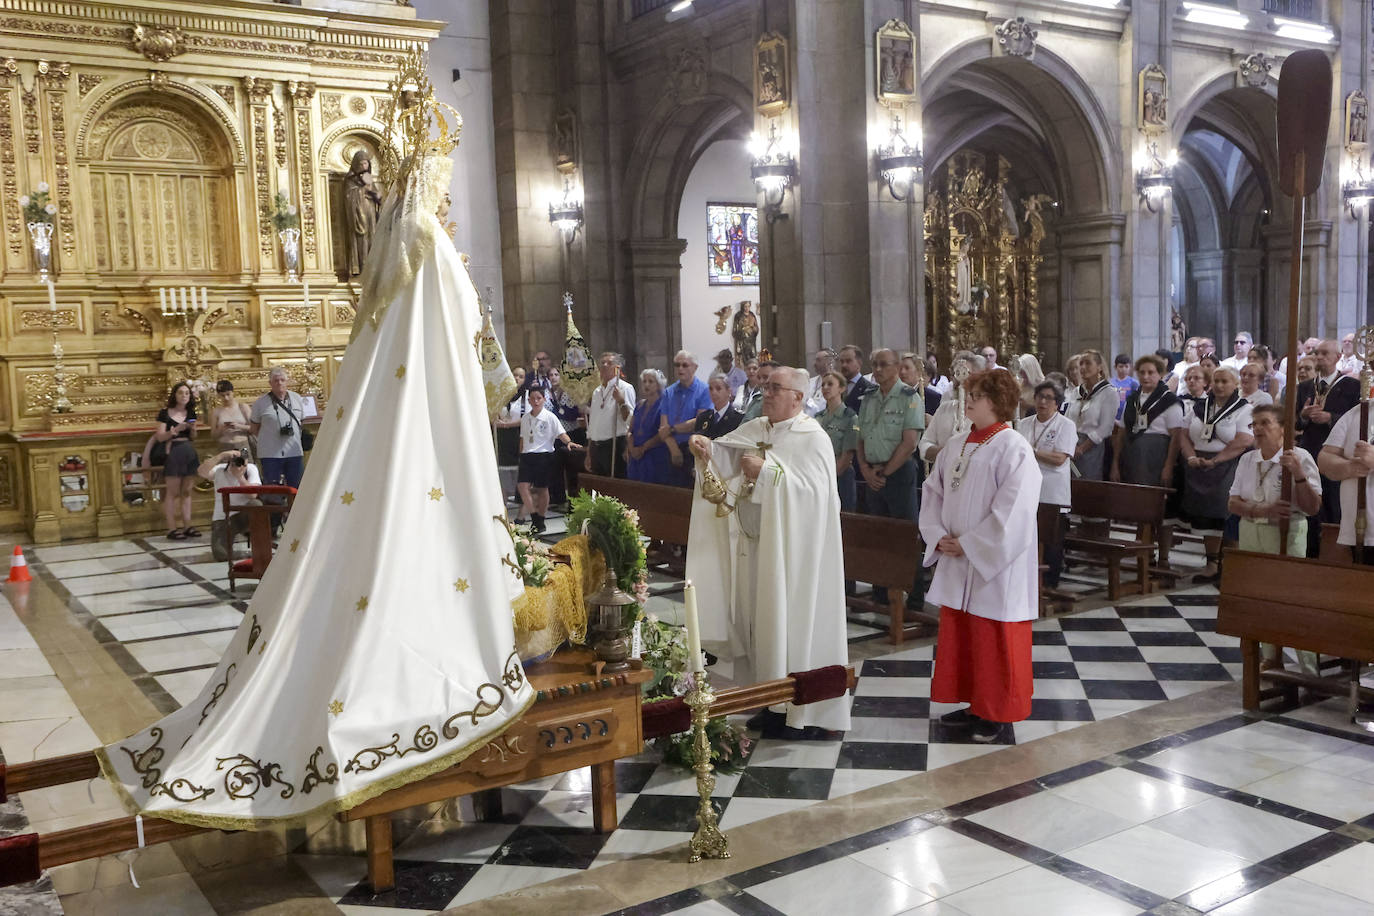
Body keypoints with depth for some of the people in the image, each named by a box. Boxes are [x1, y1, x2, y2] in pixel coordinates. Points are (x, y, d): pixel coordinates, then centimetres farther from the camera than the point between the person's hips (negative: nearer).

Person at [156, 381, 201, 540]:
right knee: (173, 492, -6)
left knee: (187, 491, 6)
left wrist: (192, 428, -3)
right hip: (173, 452, -5)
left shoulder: (191, 413, 12)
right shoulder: (165, 413, -1)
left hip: (190, 452, 5)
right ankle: (171, 528, -5)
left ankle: (187, 526, 9)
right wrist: (176, 430, -17)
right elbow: (160, 437, -5)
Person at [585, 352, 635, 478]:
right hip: (596, 448, 7)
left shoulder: (625, 388, -4)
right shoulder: (596, 392, 18)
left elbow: (630, 420, -13)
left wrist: (621, 401, -27)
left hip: (614, 446, -7)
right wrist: (588, 454, 20)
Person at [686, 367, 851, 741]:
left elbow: (813, 491, -20)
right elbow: (724, 455, 1)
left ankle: (805, 712, 10)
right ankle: (773, 704, 23)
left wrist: (767, 472, -23)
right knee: (760, 621, 11)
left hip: (792, 550, -6)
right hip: (755, 545, 6)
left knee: (792, 622, -1)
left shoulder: (813, 438, -9)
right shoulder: (753, 429, 10)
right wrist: (706, 447, -20)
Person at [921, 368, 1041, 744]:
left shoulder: (1014, 449, -14)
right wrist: (939, 537, -1)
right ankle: (974, 706, 30)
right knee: (958, 636, 15)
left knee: (995, 643, 3)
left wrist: (969, 545, -16)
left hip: (995, 566, -7)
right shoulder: (955, 446, 8)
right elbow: (933, 492, 13)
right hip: (956, 561, 8)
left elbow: (1011, 512, -20)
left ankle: (999, 716, 17)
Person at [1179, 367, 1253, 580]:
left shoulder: (1244, 410, -1)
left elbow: (1242, 443, -13)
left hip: (1227, 469, -5)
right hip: (1199, 469, 5)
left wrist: (1213, 461, -18)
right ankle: (1212, 564, 11)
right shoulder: (1200, 407, 16)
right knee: (1205, 515, 4)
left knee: (1226, 516, -12)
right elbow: (1185, 436, 13)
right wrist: (1191, 457, -6)